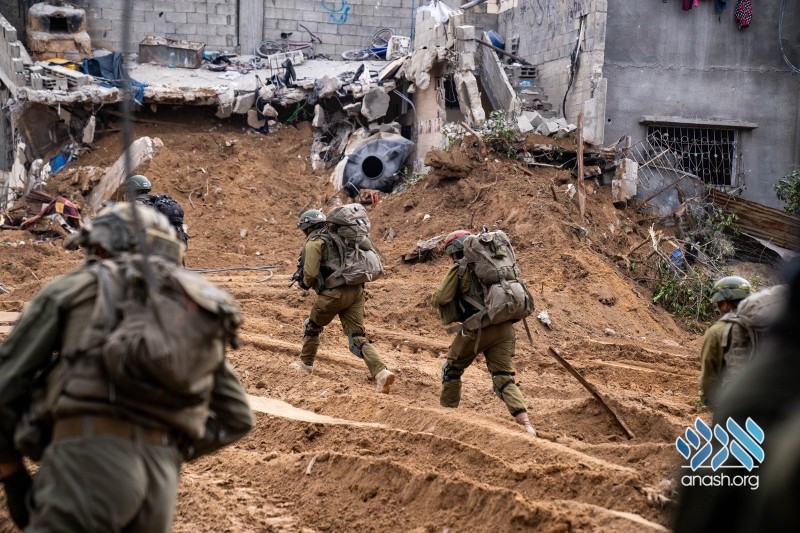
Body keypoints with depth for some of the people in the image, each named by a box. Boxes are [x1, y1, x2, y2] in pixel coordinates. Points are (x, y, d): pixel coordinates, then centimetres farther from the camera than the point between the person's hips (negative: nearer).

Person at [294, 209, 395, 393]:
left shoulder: (314, 242, -3)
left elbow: (311, 272, -13)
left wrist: (306, 283, 9)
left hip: (333, 293, -6)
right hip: (356, 290, 6)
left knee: (312, 327, 21)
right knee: (358, 337, 1)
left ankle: (306, 364, 36)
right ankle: (381, 372, -18)